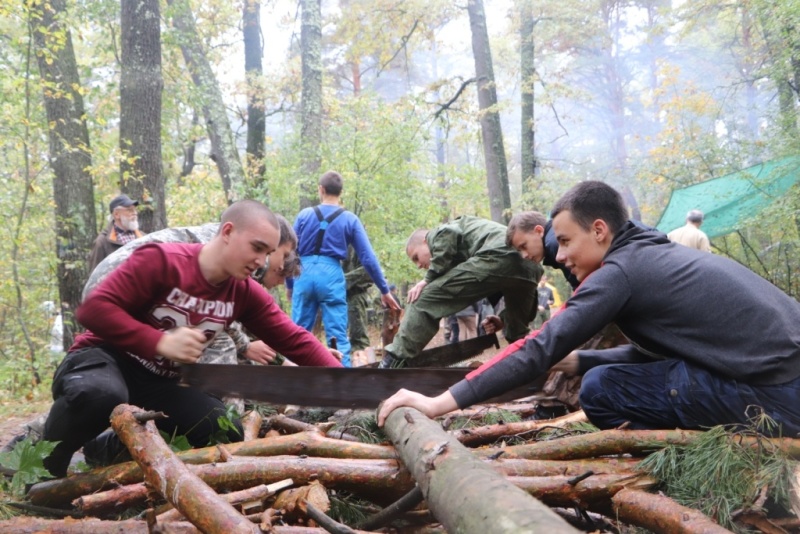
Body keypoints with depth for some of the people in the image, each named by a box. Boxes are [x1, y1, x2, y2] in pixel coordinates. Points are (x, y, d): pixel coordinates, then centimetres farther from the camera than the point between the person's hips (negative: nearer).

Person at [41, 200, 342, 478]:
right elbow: (93, 308, -24)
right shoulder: (161, 260, -19)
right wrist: (160, 342, -33)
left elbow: (294, 340, -6)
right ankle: (42, 464, -9)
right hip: (104, 360, -6)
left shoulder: (245, 293, -2)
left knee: (228, 433, -13)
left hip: (159, 383, 6)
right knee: (102, 395, -42)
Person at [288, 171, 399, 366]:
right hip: (331, 276, -2)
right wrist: (384, 290, 7)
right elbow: (368, 258, 1)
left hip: (305, 275, 2)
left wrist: (289, 284, 22)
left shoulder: (304, 215, 7)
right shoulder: (350, 219, 3)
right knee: (338, 337, 1)